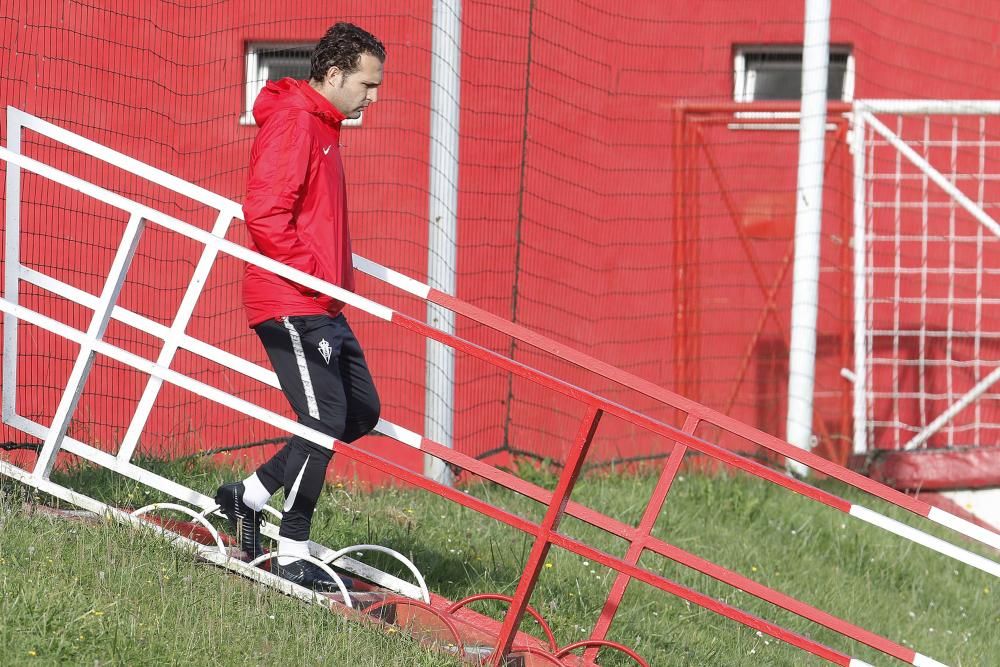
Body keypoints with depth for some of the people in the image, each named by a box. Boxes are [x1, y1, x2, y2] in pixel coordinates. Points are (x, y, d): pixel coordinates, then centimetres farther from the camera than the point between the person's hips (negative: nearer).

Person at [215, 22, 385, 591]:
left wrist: (337, 277, 16)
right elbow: (265, 214, -23)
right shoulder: (292, 122, -14)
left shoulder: (322, 125, 18)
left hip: (322, 305, 10)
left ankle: (250, 496, 16)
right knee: (325, 420, -11)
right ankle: (293, 559, -4)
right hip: (291, 304, -10)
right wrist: (314, 275, -18)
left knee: (361, 412, 11)